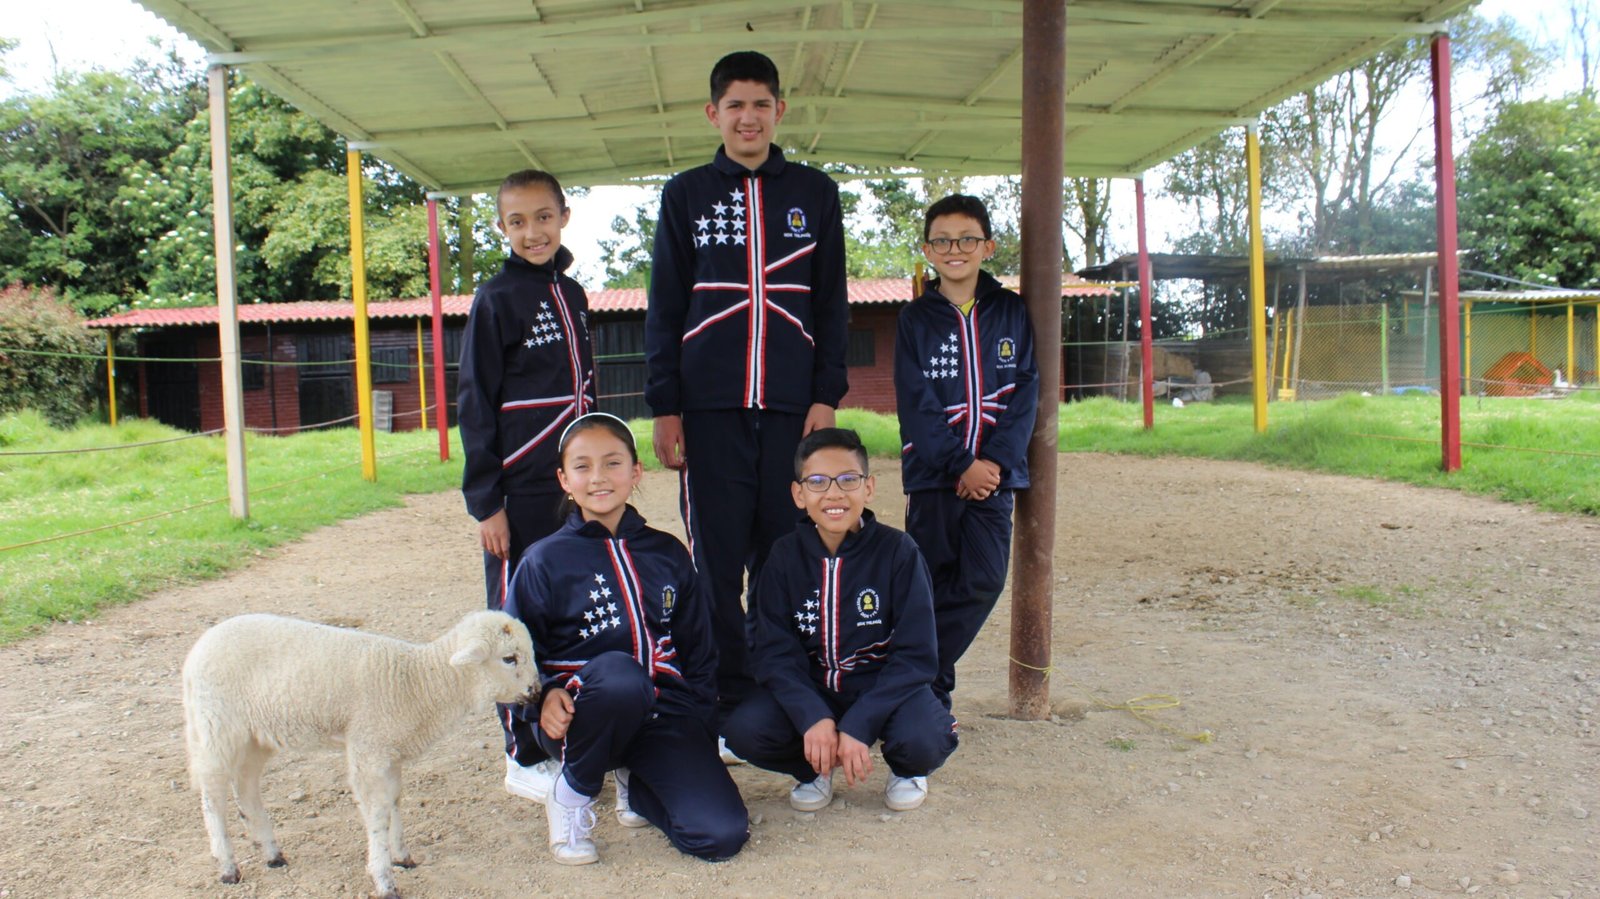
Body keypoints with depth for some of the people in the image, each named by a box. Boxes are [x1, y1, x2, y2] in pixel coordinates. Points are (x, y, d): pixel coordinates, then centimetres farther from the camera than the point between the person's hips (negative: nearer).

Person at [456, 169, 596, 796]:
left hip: (573, 482, 6)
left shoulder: (572, 294, 12)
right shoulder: (497, 298, -7)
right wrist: (485, 501, -12)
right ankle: (525, 759, 14)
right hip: (521, 488, -6)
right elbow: (474, 405, -8)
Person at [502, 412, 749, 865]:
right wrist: (544, 695, -19)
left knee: (723, 835, -18)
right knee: (619, 673, -40)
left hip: (664, 713, 3)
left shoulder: (668, 554, 11)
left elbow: (699, 653, 15)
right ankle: (572, 793, -8)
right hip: (582, 715, -3)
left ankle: (634, 784, 15)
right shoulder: (544, 560, 1)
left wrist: (703, 734, 7)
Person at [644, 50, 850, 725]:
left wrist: (827, 396, 1)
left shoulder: (815, 193, 11)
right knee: (718, 560, 1)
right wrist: (664, 405, 0)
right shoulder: (685, 195, 10)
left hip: (792, 406, 1)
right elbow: (664, 307, 8)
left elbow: (832, 303, 10)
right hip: (711, 407, 0)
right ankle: (729, 706, 12)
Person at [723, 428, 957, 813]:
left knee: (925, 741, -32)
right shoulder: (785, 557, -5)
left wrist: (858, 726, -24)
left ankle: (906, 770, 8)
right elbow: (774, 651, -10)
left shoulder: (898, 551, -12)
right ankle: (814, 768, 10)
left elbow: (915, 654, -14)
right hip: (809, 689, 2)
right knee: (743, 731, -24)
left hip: (885, 687, -2)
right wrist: (812, 717, -27)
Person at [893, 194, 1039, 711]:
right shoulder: (916, 319, 2)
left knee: (984, 581, -2)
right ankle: (929, 689, 15)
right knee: (931, 584, 0)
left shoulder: (1011, 313, 8)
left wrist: (996, 461, -10)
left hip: (994, 471, 2)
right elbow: (915, 403, -5)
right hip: (932, 473, -2)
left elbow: (1025, 393, 3)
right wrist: (962, 464, -14)